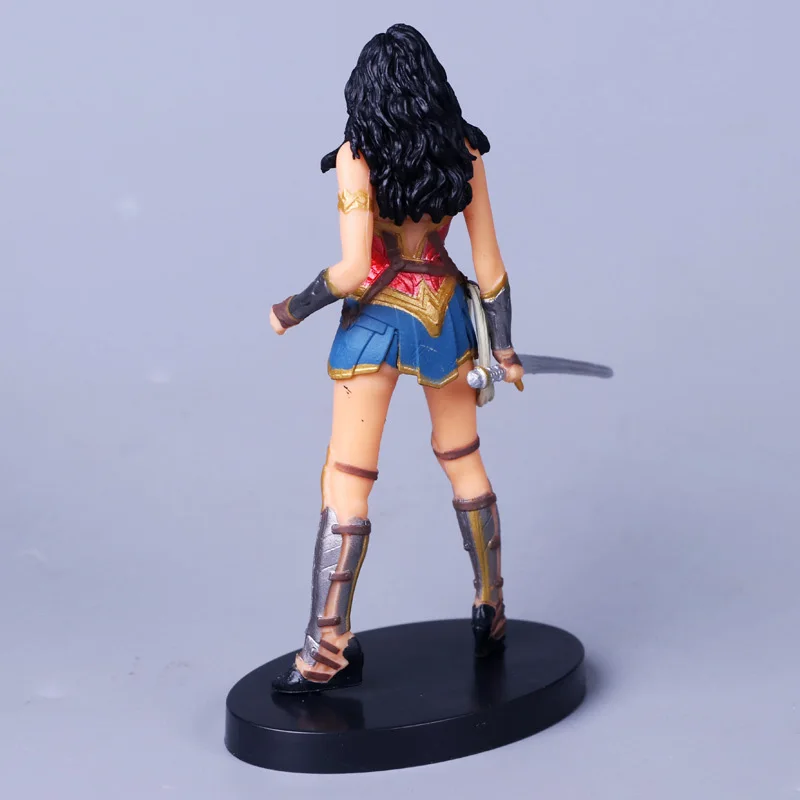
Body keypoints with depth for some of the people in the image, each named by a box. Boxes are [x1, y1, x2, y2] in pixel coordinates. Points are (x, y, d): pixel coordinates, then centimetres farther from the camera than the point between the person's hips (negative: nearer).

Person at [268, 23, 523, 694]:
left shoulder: (357, 157, -13)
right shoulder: (464, 154, -2)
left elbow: (353, 272, -19)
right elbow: (489, 264, 0)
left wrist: (291, 310, -3)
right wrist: (504, 347, 9)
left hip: (376, 319, -4)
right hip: (445, 314, 4)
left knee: (346, 484, 2)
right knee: (463, 461, 20)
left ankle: (329, 650, 4)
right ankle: (491, 613, 29)